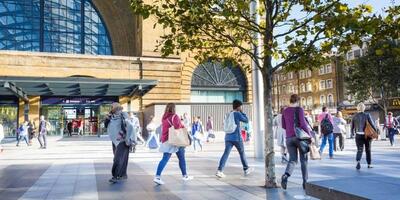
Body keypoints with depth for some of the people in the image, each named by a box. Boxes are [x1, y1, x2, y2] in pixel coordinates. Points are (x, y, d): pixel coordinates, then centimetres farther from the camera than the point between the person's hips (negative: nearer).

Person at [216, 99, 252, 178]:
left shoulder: (228, 114, 13)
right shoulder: (237, 114, -8)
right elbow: (246, 120, 1)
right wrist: (242, 112, 9)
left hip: (228, 137, 5)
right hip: (237, 137, -5)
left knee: (226, 153, -5)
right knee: (242, 153, 13)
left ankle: (219, 170, -18)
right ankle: (246, 169, 27)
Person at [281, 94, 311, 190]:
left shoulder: (285, 111, 9)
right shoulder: (299, 109, -7)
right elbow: (303, 123, -15)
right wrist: (309, 134, -8)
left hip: (289, 137, 4)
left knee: (292, 160, 6)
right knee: (304, 159, 10)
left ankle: (285, 176, -21)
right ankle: (305, 182, 14)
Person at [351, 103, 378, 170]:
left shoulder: (355, 116, 0)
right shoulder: (367, 115, -6)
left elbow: (352, 126, 6)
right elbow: (372, 124, -10)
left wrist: (353, 133, 23)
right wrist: (375, 131, 4)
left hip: (358, 135, 0)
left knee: (359, 150, -1)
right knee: (368, 150, 16)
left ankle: (358, 161, -28)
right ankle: (369, 164, 26)